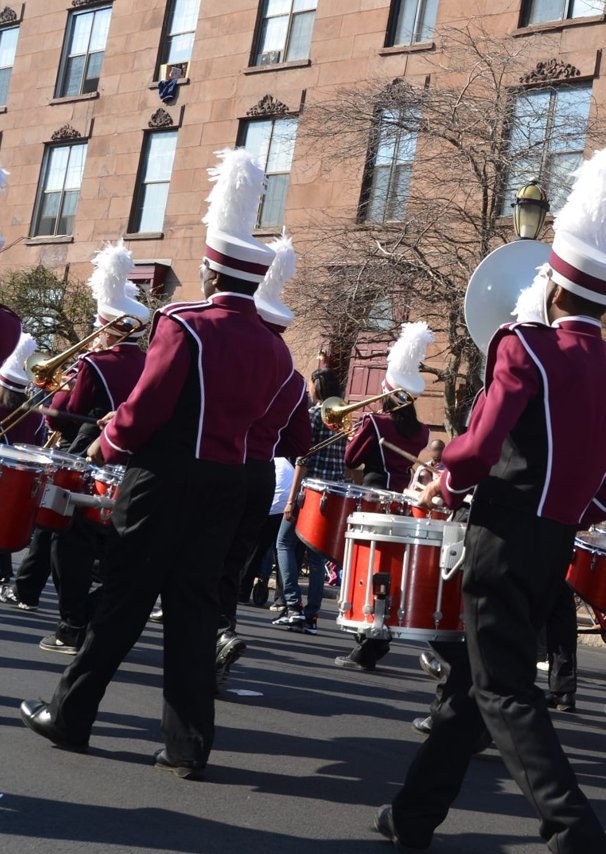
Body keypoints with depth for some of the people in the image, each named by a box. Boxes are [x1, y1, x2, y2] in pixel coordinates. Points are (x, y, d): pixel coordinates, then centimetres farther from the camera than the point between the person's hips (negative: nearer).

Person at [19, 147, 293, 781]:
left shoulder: (184, 325, -12)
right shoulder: (272, 349, 6)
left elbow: (146, 406, -13)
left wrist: (106, 446, 3)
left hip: (164, 480, -5)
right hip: (224, 487, 5)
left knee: (121, 601, 5)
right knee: (194, 608, 8)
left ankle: (69, 716, 19)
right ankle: (188, 745, 9)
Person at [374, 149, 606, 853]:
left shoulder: (526, 348, -11)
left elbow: (478, 448, -18)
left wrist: (446, 485, 1)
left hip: (506, 538, -8)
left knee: (503, 690, -3)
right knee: (474, 677, 15)